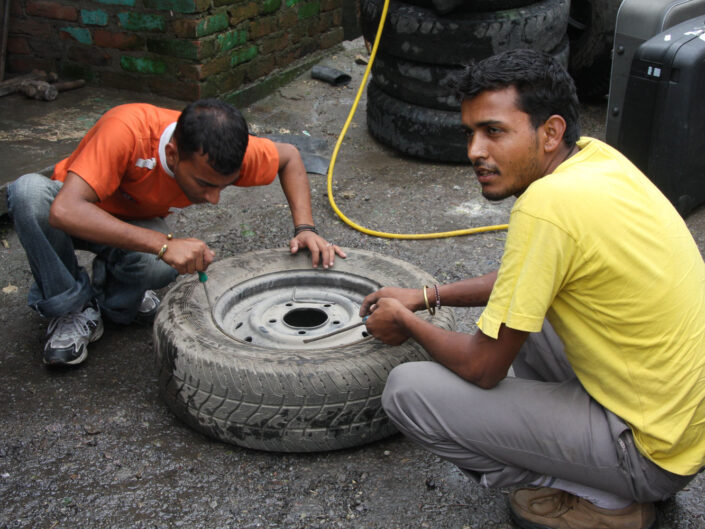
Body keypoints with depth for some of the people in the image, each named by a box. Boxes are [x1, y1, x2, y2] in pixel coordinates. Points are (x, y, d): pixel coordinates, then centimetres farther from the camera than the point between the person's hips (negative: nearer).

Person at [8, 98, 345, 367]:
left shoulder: (221, 153, -26)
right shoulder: (126, 130, -40)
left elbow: (289, 157, -6)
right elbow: (65, 211, -48)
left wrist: (305, 230, -19)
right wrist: (164, 244, -53)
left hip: (137, 222, 2)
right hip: (87, 220, -2)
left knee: (161, 266, -34)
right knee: (30, 191, -37)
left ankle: (114, 299, 2)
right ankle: (73, 308, -15)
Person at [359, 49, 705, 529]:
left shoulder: (548, 203, -26)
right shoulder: (594, 156, 0)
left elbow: (482, 367, -18)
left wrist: (406, 322, 1)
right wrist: (427, 297, 16)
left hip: (652, 449, -9)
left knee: (408, 391, -11)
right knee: (510, 307, 25)